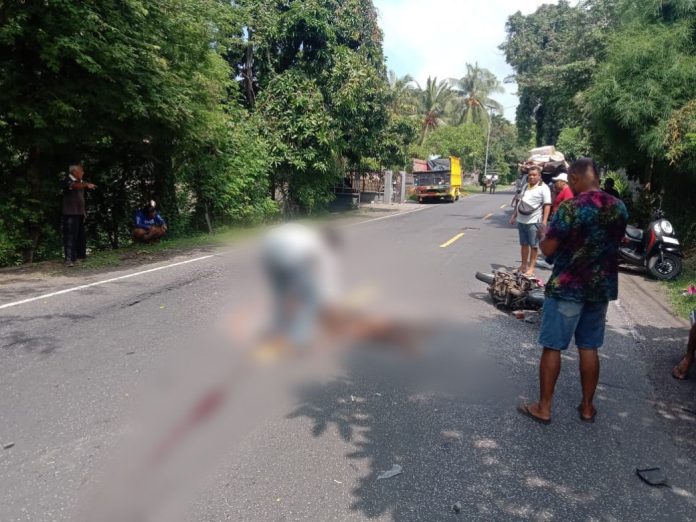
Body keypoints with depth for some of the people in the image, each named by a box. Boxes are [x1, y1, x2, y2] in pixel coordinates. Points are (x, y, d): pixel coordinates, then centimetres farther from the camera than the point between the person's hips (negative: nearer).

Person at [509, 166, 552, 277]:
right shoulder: (526, 186, 14)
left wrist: (544, 221, -20)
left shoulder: (543, 188, -7)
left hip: (534, 221, -7)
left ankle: (531, 268, 7)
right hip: (521, 220, 7)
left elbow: (547, 205, -13)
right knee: (524, 244, 13)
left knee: (533, 245, 1)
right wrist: (514, 216, 20)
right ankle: (523, 266, 23)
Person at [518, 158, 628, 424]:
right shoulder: (619, 207, 3)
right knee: (589, 348, 15)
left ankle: (543, 407, 12)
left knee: (552, 347, 4)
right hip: (602, 287, 6)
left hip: (566, 287, -6)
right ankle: (587, 406, 25)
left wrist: (545, 233, 6)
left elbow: (547, 249, -14)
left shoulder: (570, 208, -17)